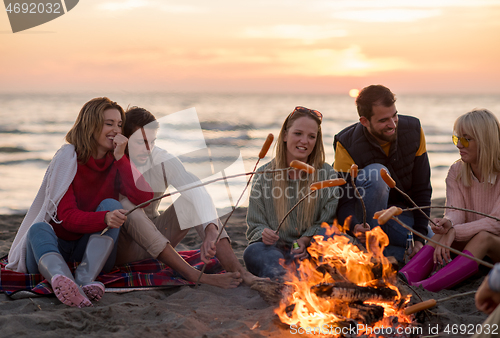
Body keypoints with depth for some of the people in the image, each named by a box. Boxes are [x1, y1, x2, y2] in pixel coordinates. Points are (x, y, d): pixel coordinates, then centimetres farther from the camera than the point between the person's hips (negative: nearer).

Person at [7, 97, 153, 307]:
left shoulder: (118, 163, 1)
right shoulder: (67, 158, -10)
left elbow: (144, 197, -17)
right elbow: (67, 216, -20)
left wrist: (120, 157, -19)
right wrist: (105, 218, -39)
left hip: (94, 245, 3)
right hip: (59, 240, -2)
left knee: (110, 204, -22)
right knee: (39, 230, -33)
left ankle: (85, 280, -44)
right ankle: (64, 283, -66)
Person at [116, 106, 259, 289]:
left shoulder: (162, 160, -8)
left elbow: (197, 191, -24)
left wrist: (210, 232, -42)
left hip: (153, 236, 3)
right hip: (121, 246, -3)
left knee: (193, 199, -18)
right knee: (126, 205, -34)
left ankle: (240, 273, -35)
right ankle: (194, 275, -41)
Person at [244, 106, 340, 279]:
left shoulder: (328, 175, 6)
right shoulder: (264, 176, 8)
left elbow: (328, 223, 4)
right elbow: (255, 225, 8)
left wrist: (306, 240, -16)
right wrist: (264, 234, -17)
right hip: (275, 249, 1)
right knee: (253, 251, -34)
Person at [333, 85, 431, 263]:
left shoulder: (413, 130, -10)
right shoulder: (347, 145, -19)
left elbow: (422, 189, -6)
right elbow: (345, 201, -21)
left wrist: (419, 238, -13)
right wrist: (354, 226, -45)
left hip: (403, 215, 3)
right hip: (369, 214, -3)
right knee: (375, 173, -33)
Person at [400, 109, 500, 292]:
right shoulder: (456, 171, 0)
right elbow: (455, 211, -13)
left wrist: (455, 231, -33)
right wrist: (448, 224, -38)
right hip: (471, 239, 4)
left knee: (483, 236, -36)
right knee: (445, 230, -26)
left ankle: (429, 286, -56)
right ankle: (405, 278, -51)